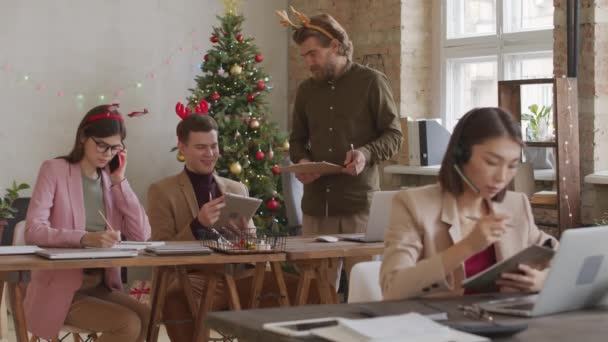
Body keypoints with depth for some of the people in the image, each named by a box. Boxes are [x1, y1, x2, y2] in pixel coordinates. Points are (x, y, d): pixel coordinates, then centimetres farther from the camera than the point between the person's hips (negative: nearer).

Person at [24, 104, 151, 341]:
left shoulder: (110, 180, 12)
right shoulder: (55, 170, -3)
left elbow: (142, 235, 1)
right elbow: (33, 231, -16)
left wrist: (119, 181, -2)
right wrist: (85, 238, -30)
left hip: (102, 285, 5)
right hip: (60, 287, -5)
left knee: (147, 318, -21)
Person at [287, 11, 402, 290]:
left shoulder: (371, 82, -1)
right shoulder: (306, 90, 15)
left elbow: (394, 135, -1)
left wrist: (367, 153, -20)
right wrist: (301, 161, 1)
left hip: (359, 202, -4)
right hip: (316, 203, 4)